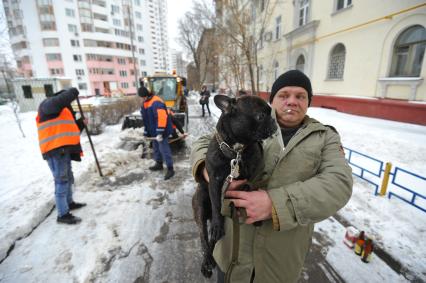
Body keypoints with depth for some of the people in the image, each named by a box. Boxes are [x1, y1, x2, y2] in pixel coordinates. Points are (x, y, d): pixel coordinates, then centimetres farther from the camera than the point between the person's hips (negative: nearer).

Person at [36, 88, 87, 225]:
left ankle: (69, 202, 37)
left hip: (64, 149, 10)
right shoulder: (48, 104, -2)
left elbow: (68, 129, 26)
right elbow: (59, 101, -27)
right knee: (62, 180, -8)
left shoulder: (62, 111, 26)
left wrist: (81, 123, 14)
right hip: (55, 149, -10)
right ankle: (63, 214, -1)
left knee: (68, 177, 21)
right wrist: (73, 92, -12)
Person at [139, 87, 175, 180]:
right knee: (156, 148, 20)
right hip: (154, 131, 10)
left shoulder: (156, 103, -23)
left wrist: (160, 132, -33)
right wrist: (146, 132, 19)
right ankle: (159, 164, 37)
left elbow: (162, 118, -32)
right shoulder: (146, 103, 10)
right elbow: (146, 118, 18)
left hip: (161, 131, -10)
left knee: (164, 149, -8)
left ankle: (170, 169, 0)